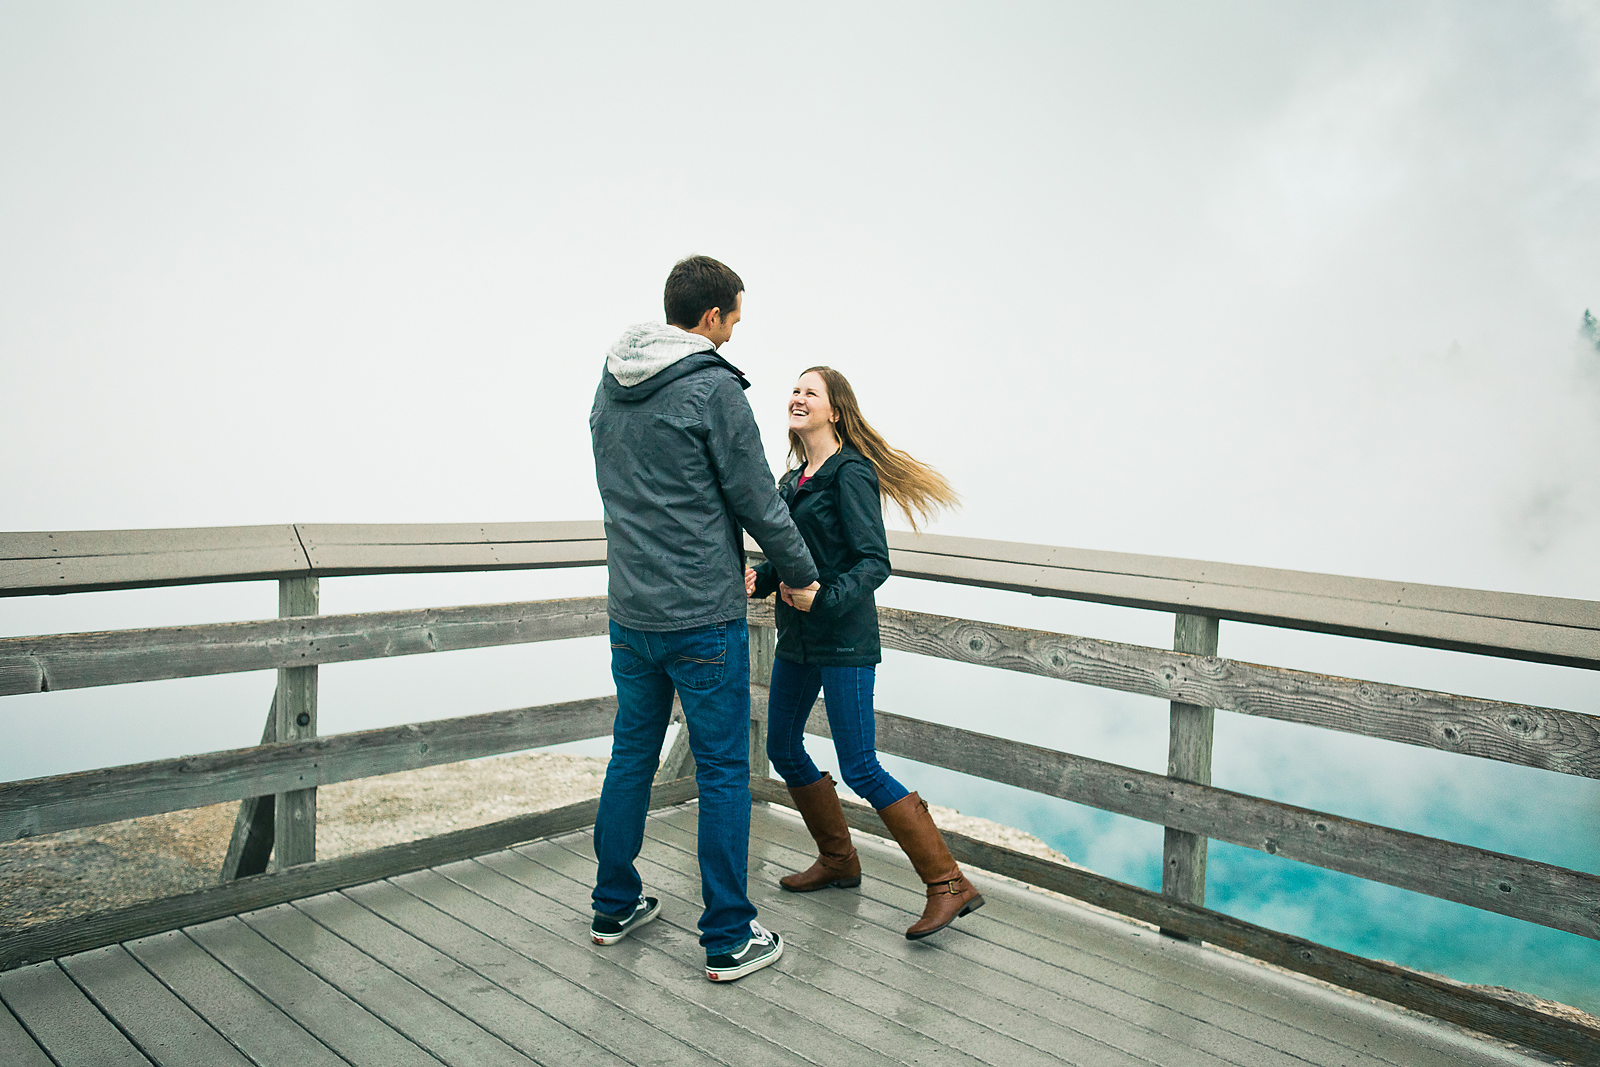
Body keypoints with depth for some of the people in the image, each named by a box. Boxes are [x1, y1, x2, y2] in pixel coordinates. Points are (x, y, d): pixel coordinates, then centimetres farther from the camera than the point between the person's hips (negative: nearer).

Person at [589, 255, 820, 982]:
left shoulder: (610, 384, 9)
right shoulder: (712, 387, -14)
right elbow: (757, 500, -11)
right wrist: (802, 575, 5)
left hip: (630, 610, 7)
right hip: (702, 616, -7)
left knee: (632, 753, 18)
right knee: (723, 771, 3)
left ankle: (615, 906, 31)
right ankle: (729, 940, 12)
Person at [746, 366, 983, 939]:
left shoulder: (852, 473, -13)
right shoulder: (794, 477, 12)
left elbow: (874, 562, -18)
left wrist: (825, 599, -30)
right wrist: (759, 578, 0)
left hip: (843, 639, -9)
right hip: (797, 636, 9)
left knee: (860, 769, -8)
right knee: (783, 749, 16)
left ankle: (949, 883, 4)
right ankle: (838, 860, 35)